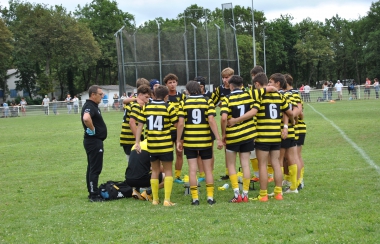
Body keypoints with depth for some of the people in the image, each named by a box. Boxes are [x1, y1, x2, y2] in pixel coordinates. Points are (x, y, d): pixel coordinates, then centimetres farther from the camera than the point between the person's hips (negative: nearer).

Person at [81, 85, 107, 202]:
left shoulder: (93, 106, 14)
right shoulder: (89, 106, -18)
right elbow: (86, 118, -39)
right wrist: (92, 129, -25)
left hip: (95, 141, 11)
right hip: (94, 141, -11)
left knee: (92, 168, 15)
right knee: (95, 169, -7)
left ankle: (92, 193, 22)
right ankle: (94, 195, -4)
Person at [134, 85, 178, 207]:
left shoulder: (146, 107, 3)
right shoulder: (168, 107, -7)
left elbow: (140, 125, 1)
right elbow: (176, 124, -5)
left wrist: (137, 142, 2)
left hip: (151, 145, 3)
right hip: (166, 145, -3)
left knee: (155, 171, 15)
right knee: (168, 171, 6)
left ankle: (155, 199, 16)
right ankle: (167, 199, -2)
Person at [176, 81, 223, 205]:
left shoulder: (184, 102, -1)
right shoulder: (208, 101, -2)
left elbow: (180, 123, -6)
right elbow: (211, 121, -12)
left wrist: (178, 141, 1)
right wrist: (218, 139, -10)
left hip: (189, 141, 0)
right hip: (205, 141, 0)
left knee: (192, 169, 4)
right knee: (208, 169, 10)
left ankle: (195, 198, 3)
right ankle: (210, 197, 8)